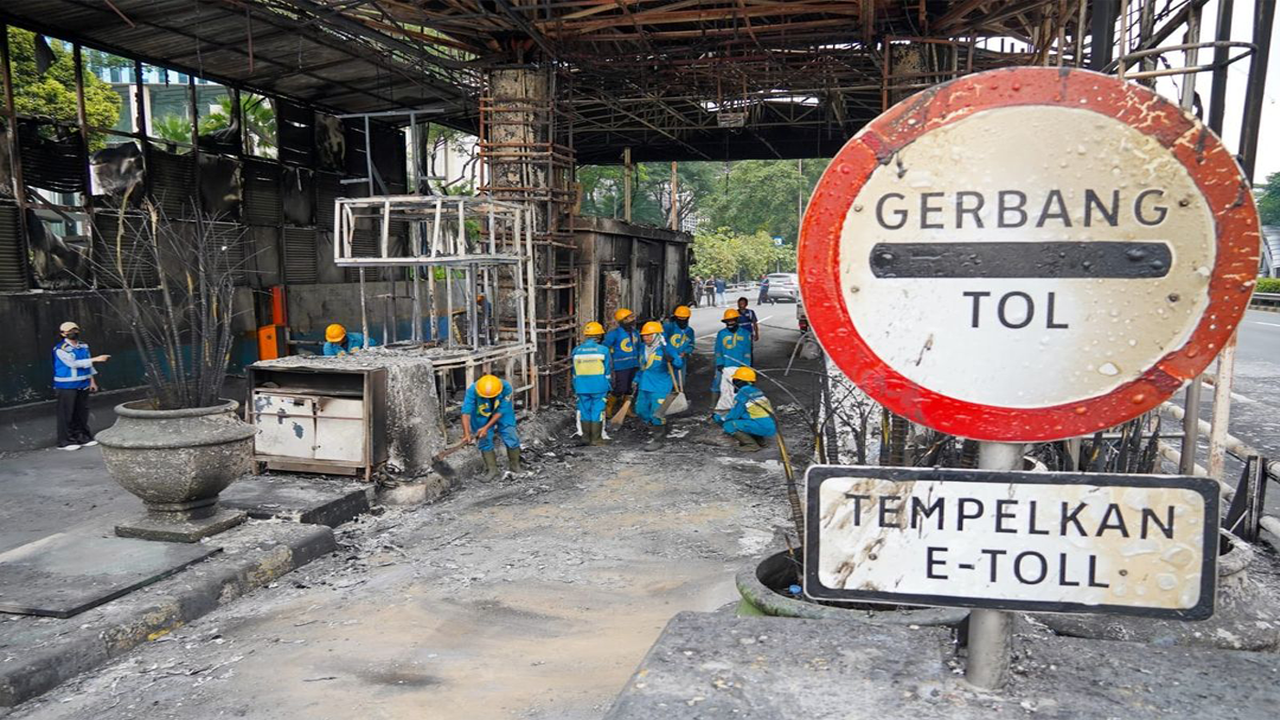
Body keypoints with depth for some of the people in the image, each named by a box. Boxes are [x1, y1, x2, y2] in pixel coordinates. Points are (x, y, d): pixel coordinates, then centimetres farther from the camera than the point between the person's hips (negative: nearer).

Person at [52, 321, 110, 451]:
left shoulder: (83, 346, 9)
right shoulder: (60, 349, -12)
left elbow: (88, 365, 16)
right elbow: (73, 363, -20)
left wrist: (92, 381, 13)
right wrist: (96, 359, -23)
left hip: (82, 385, 7)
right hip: (66, 387, -7)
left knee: (82, 413, 11)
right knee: (67, 414, -3)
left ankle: (82, 437, 21)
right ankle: (65, 441, 4)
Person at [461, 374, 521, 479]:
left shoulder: (506, 387, -35)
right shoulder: (472, 391, -36)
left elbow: (500, 411, -26)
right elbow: (466, 413, -36)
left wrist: (486, 428, -28)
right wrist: (466, 434, -44)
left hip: (502, 413, 0)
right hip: (482, 415, 0)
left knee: (511, 438, -2)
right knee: (484, 440, -4)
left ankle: (515, 466, 16)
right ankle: (492, 470, 9)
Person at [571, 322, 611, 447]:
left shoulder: (577, 350, 3)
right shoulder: (603, 350, -6)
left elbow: (575, 372, 9)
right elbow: (606, 371, -1)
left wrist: (575, 387, 17)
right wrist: (608, 387, 8)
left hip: (582, 387, 3)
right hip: (599, 386, -3)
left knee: (585, 411, 11)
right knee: (597, 411, 3)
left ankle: (586, 437, 16)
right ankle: (596, 439, 6)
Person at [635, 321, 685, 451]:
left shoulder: (665, 349, -12)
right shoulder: (644, 349, 12)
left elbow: (680, 363, -13)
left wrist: (672, 360, -34)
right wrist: (637, 381, 25)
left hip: (660, 387, -8)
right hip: (645, 386, 8)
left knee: (656, 413, -8)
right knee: (641, 410, 13)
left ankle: (658, 440, 8)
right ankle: (664, 428, 32)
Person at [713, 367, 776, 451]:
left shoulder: (742, 394, -10)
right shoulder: (757, 391, 16)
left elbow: (733, 415, -4)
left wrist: (717, 417, 12)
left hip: (762, 427, -9)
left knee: (728, 425, -8)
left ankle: (752, 445, -4)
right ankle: (759, 440, 15)